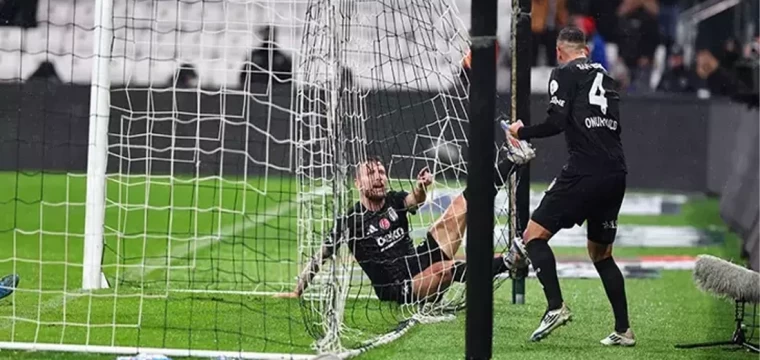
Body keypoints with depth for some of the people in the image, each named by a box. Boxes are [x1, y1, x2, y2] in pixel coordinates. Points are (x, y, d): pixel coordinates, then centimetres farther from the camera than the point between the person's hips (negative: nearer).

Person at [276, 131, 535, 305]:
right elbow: (319, 258, 1)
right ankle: (506, 263, -34)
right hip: (399, 290, -6)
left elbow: (414, 201, -17)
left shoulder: (394, 202, 6)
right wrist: (297, 292, -4)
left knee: (464, 202, 1)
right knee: (445, 268, -41)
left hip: (420, 264, 6)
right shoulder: (350, 221, -5)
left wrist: (422, 188, -40)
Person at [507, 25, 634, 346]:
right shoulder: (604, 76, 20)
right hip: (616, 173, 7)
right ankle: (623, 329, 14)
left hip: (585, 171, -7)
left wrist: (522, 132, 6)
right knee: (601, 252, 19)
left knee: (534, 235, -1)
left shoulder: (565, 73, 1)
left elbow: (556, 122, -9)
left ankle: (556, 307, -19)